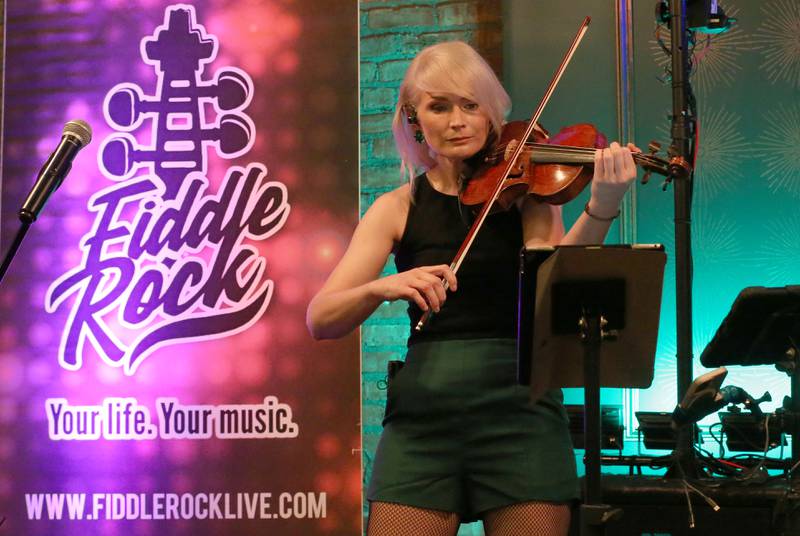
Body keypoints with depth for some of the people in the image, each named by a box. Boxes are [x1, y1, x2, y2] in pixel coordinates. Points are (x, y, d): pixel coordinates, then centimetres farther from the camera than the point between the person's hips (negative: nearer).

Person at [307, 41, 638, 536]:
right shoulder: (398, 209, 7)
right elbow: (321, 320, -3)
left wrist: (601, 211, -32)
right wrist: (382, 287, -23)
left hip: (519, 405, -1)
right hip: (423, 408, 1)